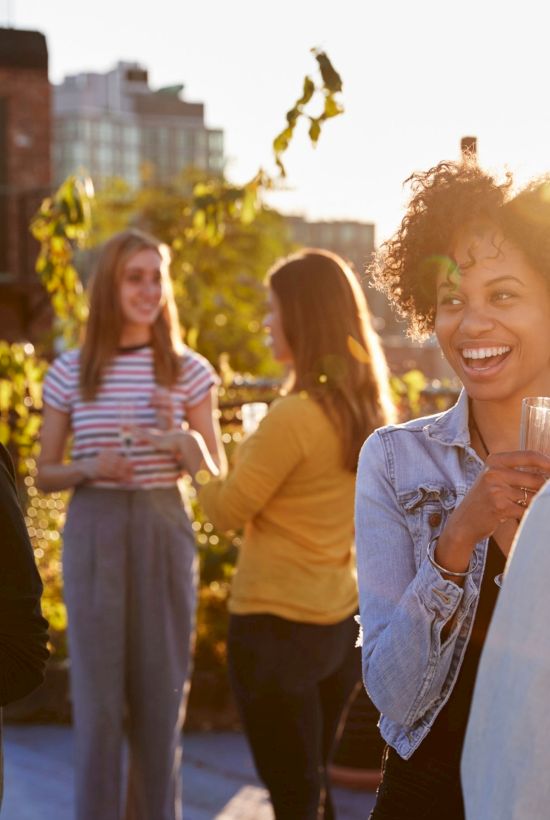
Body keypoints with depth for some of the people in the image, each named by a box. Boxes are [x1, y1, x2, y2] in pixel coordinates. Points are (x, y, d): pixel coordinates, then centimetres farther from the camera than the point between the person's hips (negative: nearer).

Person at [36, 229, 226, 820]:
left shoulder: (189, 371, 2)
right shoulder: (70, 372, 1)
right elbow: (44, 474, 6)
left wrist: (179, 432, -14)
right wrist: (89, 468, -14)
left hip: (164, 532, 1)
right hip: (94, 533, -1)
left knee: (162, 688, 6)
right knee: (97, 689, 2)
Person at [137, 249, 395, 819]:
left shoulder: (294, 416, -21)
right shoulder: (366, 410, 2)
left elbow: (226, 510, -11)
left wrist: (193, 453, 6)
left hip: (277, 626, -8)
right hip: (340, 621, 8)